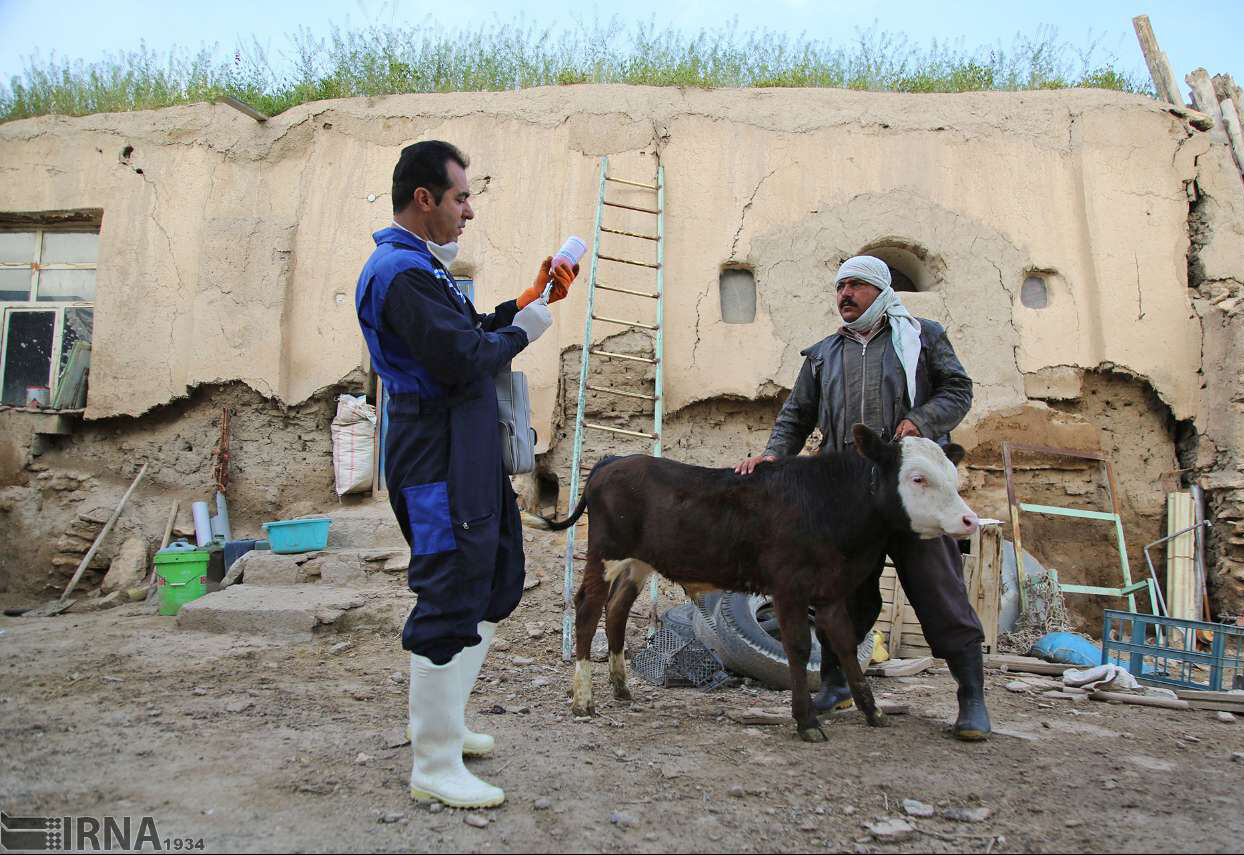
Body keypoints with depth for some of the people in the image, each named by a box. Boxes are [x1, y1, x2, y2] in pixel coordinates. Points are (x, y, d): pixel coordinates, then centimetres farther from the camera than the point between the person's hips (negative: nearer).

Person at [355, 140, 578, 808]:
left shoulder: (417, 265, 19)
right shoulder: (402, 272, -16)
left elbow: (466, 331, 21)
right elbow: (462, 358, -24)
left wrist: (522, 306, 11)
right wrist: (521, 332, -7)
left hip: (466, 452, 11)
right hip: (438, 458, -11)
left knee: (495, 583, 19)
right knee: (451, 602, -5)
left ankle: (440, 719, 32)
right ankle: (435, 766, 9)